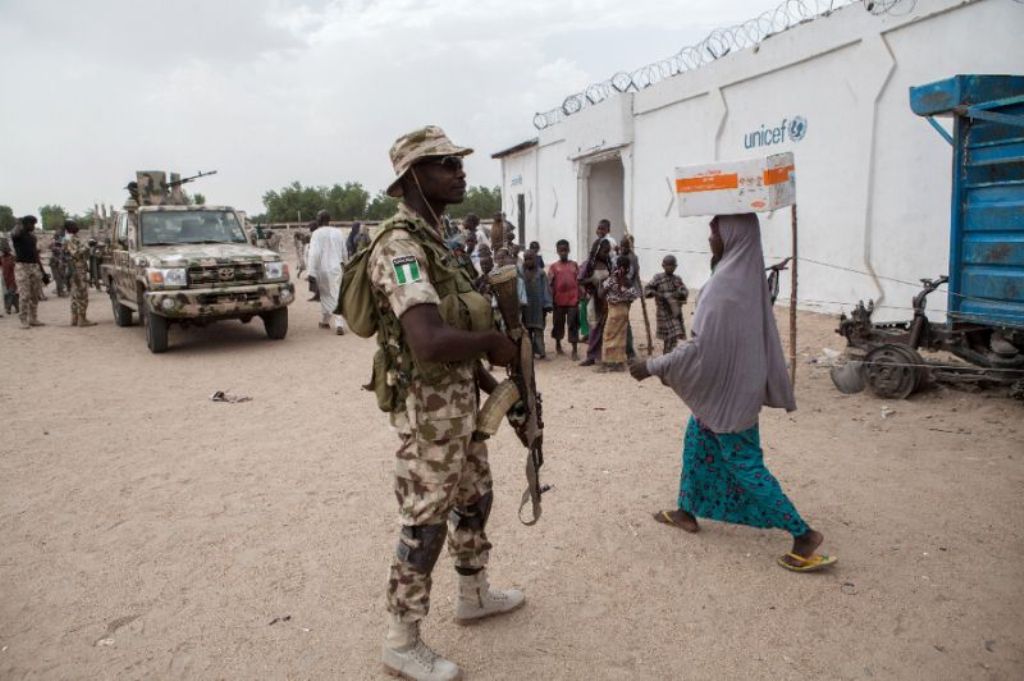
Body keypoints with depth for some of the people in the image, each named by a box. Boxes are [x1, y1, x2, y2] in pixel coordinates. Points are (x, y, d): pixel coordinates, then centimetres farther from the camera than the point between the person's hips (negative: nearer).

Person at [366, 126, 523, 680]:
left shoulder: (432, 240, 11)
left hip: (459, 401, 10)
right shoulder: (401, 246, -23)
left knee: (475, 499, 23)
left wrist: (489, 381, 14)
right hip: (428, 408, -10)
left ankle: (474, 596, 44)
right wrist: (494, 341, -18)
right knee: (425, 524, 2)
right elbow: (430, 342, -36)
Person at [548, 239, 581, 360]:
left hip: (572, 299, 0)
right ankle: (558, 345, 33)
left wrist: (579, 297, 1)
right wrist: (551, 300, -4)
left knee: (573, 324, -2)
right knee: (558, 323, 13)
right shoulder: (553, 266, 1)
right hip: (559, 300, 0)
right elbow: (550, 284, 1)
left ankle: (575, 350, 1)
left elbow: (578, 282, 8)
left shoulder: (574, 265, 6)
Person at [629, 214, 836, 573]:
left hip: (727, 388, -9)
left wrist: (653, 366, -17)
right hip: (730, 383, 9)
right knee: (696, 442, 21)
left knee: (745, 465, 1)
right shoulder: (748, 276, 3)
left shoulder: (725, 284, -26)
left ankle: (803, 534, 8)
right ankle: (687, 512, 36)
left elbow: (701, 347, -27)